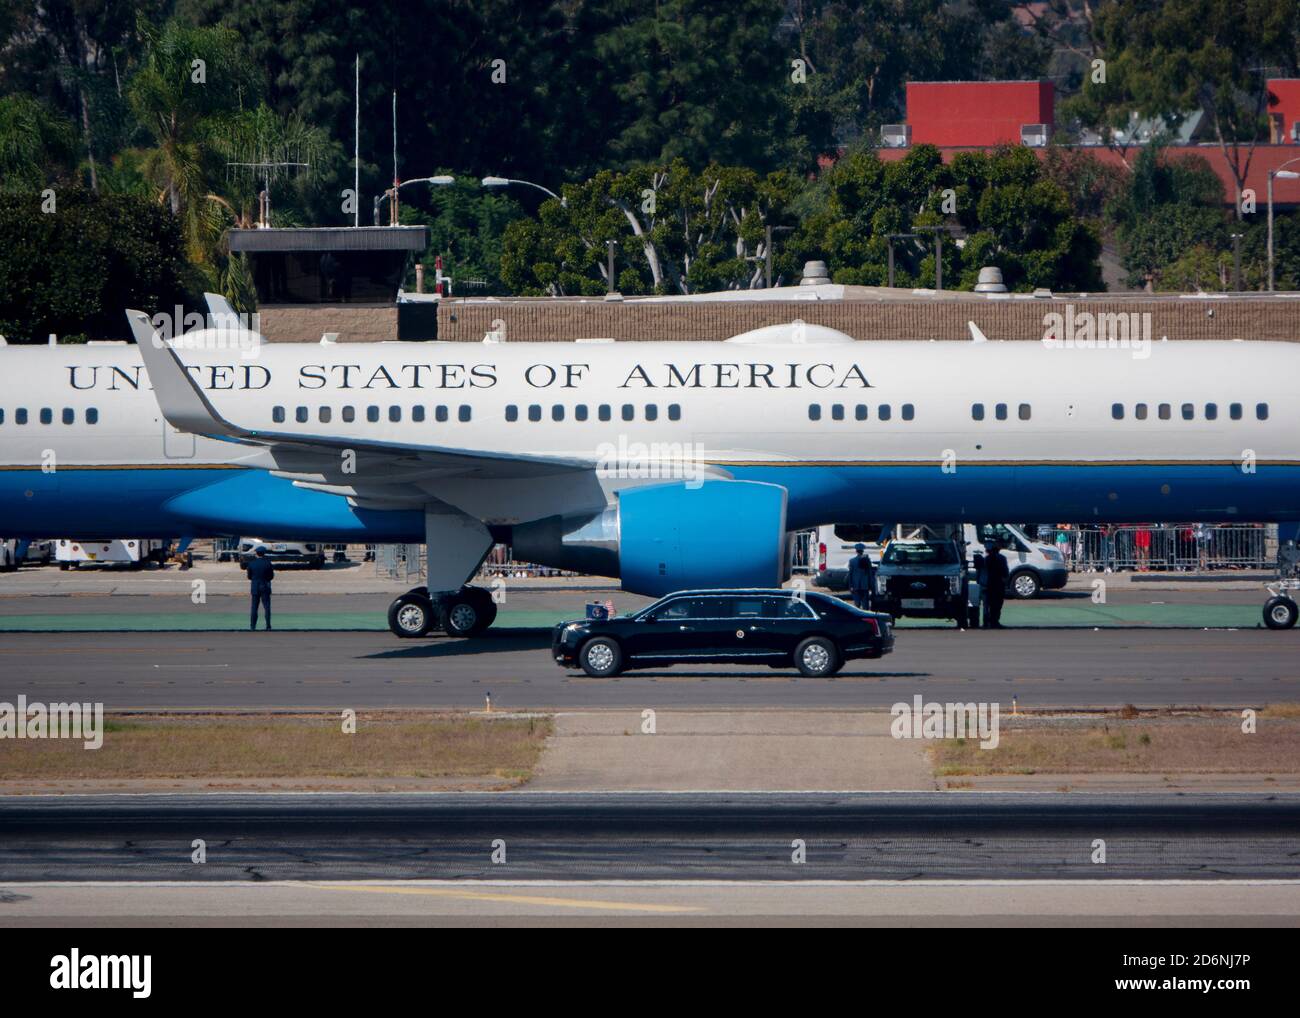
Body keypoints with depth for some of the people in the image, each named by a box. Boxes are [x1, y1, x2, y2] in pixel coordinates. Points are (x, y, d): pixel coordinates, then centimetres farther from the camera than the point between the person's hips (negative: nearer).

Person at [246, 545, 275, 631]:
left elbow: (249, 577, 2)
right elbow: (272, 576, -2)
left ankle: (252, 626, 5)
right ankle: (268, 626, 1)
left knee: (254, 607, 8)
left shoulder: (251, 564, -4)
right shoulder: (267, 563, -7)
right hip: (265, 588, -1)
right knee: (267, 607, 4)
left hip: (255, 588, 1)